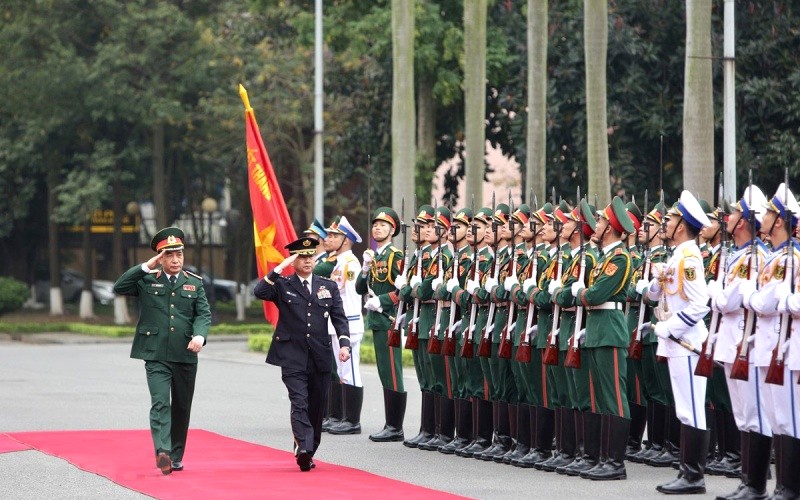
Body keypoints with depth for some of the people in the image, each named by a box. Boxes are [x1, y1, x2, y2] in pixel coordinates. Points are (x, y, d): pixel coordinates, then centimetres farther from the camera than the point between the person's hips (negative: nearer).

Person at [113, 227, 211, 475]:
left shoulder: (195, 283, 9)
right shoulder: (146, 280, 5)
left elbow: (204, 314, 3)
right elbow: (119, 288, -8)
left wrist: (199, 335, -18)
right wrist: (145, 267, -12)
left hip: (185, 355, 3)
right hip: (156, 355, -3)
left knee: (182, 407, 10)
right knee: (160, 403, -17)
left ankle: (176, 456, 22)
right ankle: (162, 452, -29)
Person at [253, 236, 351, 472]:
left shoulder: (329, 287, 13)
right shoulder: (283, 285, 5)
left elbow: (339, 318, 9)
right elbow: (259, 292, -13)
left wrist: (344, 343, -7)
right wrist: (279, 269, -16)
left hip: (320, 357, 3)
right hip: (293, 357, -3)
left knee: (317, 406, 7)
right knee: (300, 402, -17)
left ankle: (308, 452, 18)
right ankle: (303, 448, -30)